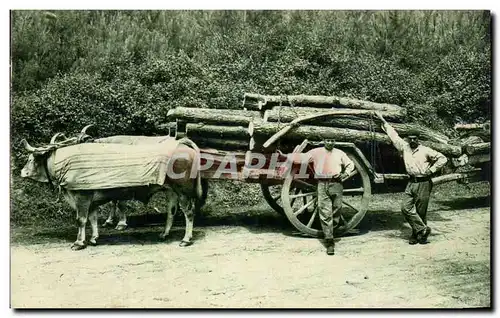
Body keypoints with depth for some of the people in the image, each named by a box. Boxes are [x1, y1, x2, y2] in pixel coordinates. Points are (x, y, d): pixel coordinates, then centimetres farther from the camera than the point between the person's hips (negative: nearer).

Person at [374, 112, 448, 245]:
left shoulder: (425, 151, -2)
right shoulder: (404, 148, 9)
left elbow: (442, 159, 1)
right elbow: (393, 135, 15)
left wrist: (431, 170, -6)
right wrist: (383, 121, 16)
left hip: (423, 184, -4)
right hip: (411, 183, 4)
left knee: (420, 211, 0)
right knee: (406, 207, -8)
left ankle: (417, 235, 10)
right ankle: (423, 229, -1)